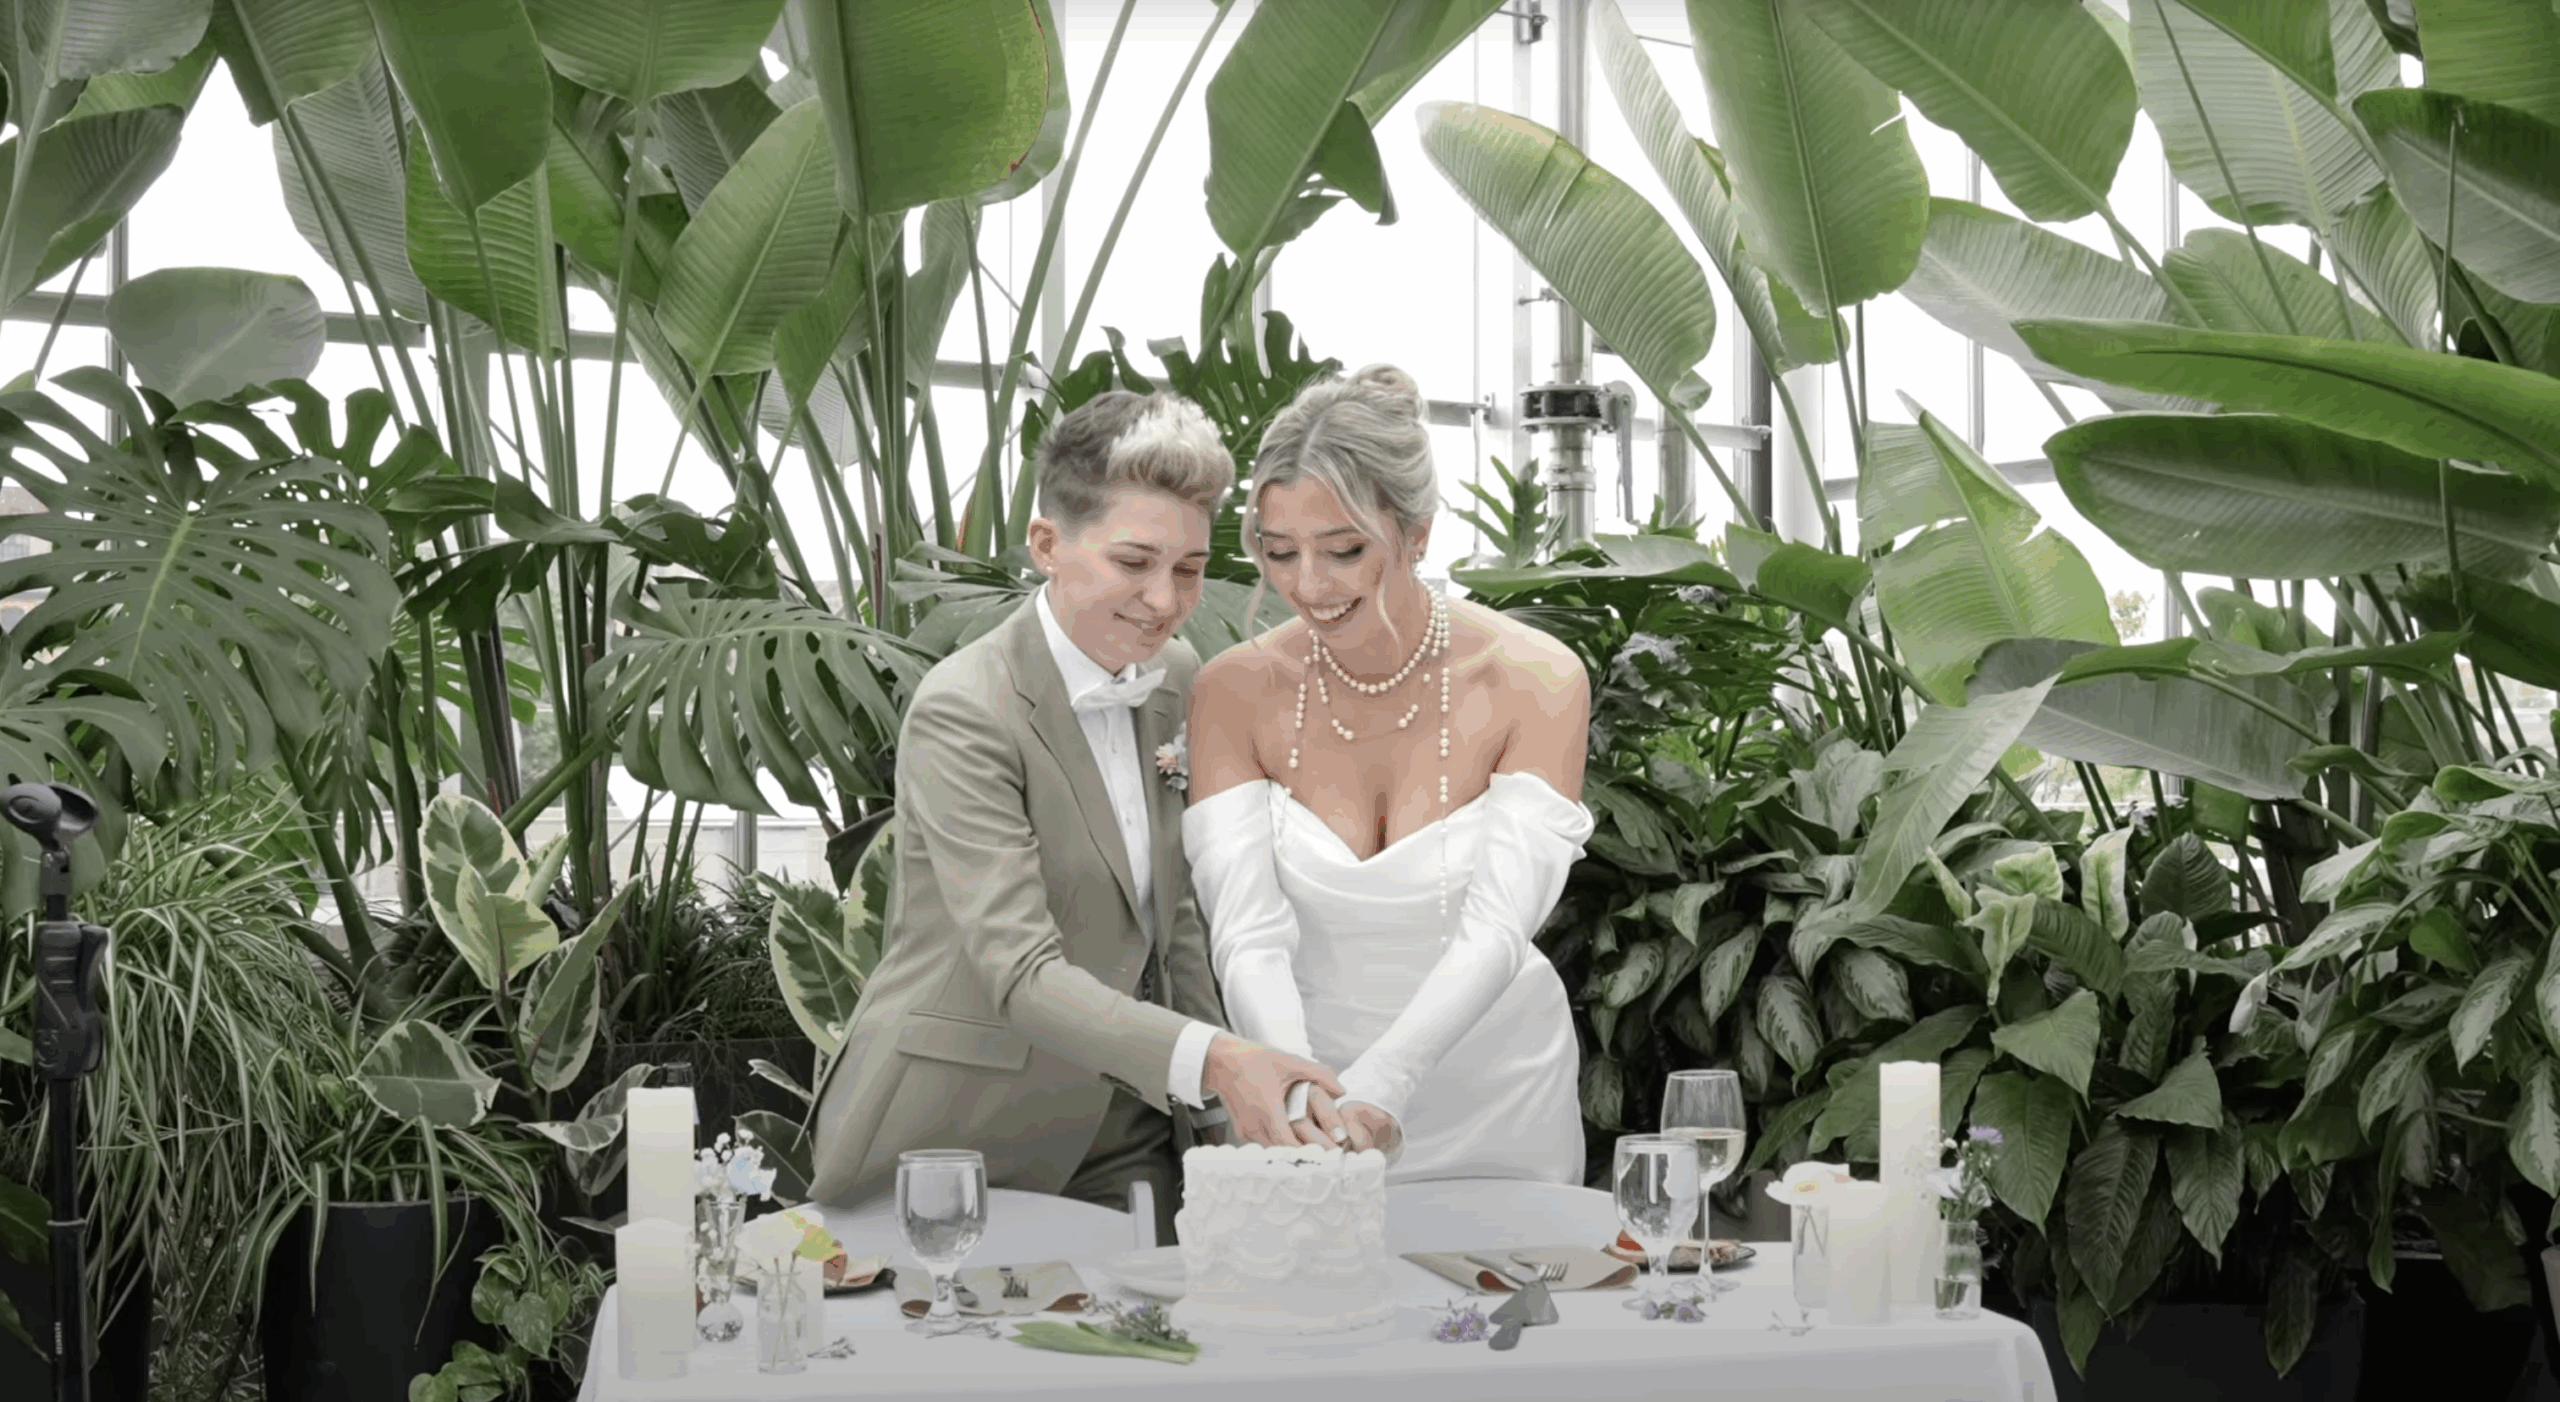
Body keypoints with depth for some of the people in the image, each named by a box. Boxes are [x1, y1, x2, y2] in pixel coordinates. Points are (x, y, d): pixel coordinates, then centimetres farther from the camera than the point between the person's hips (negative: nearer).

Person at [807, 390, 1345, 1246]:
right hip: (956, 1141, -6)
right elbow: (1019, 970, -27)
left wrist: (1234, 1098, 8)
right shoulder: (961, 714, -19)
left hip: (1128, 1142, 6)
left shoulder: (1178, 679, 5)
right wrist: (1210, 1060, -40)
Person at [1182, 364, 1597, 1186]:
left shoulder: (1534, 683, -14)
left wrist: (1380, 1087, -40)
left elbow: (1496, 932, -24)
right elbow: (1248, 935, -18)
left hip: (1496, 1110, -1)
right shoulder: (1235, 692, -9)